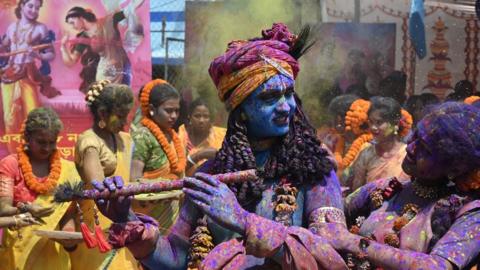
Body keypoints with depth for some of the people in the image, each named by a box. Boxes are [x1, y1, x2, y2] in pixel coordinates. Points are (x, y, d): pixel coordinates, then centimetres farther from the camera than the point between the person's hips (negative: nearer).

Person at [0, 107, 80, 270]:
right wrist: (26, 210, -32)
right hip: (17, 251, -2)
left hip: (53, 252, 2)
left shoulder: (66, 169, 3)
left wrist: (69, 233, -20)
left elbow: (68, 211, 1)